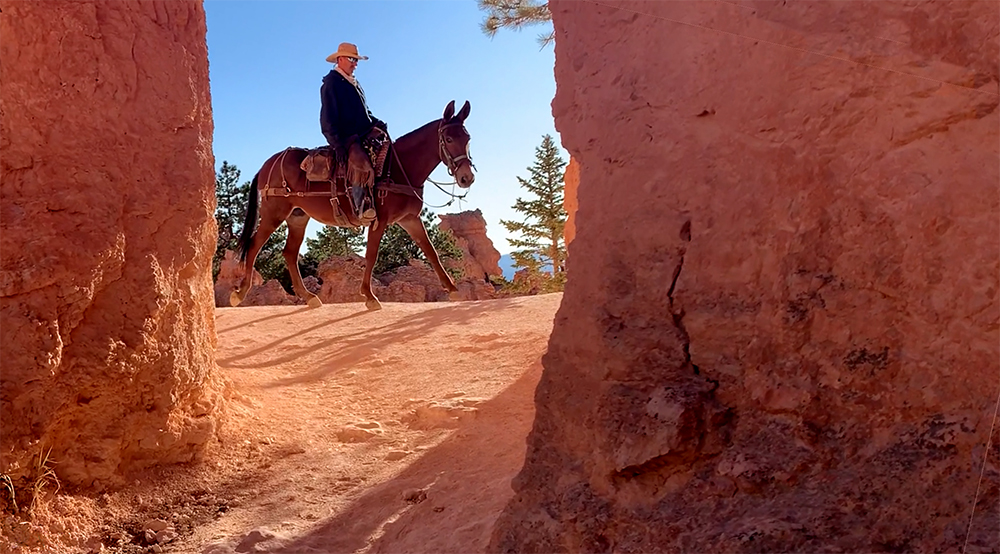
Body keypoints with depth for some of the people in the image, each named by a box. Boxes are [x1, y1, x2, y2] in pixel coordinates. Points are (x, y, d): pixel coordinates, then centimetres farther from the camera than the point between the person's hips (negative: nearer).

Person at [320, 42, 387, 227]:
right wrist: (336, 143, -22)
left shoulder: (353, 84, 23)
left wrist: (375, 122, 6)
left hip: (360, 134, 9)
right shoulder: (331, 82, -4)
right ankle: (362, 207, -33)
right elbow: (328, 117, -13)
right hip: (346, 138, -9)